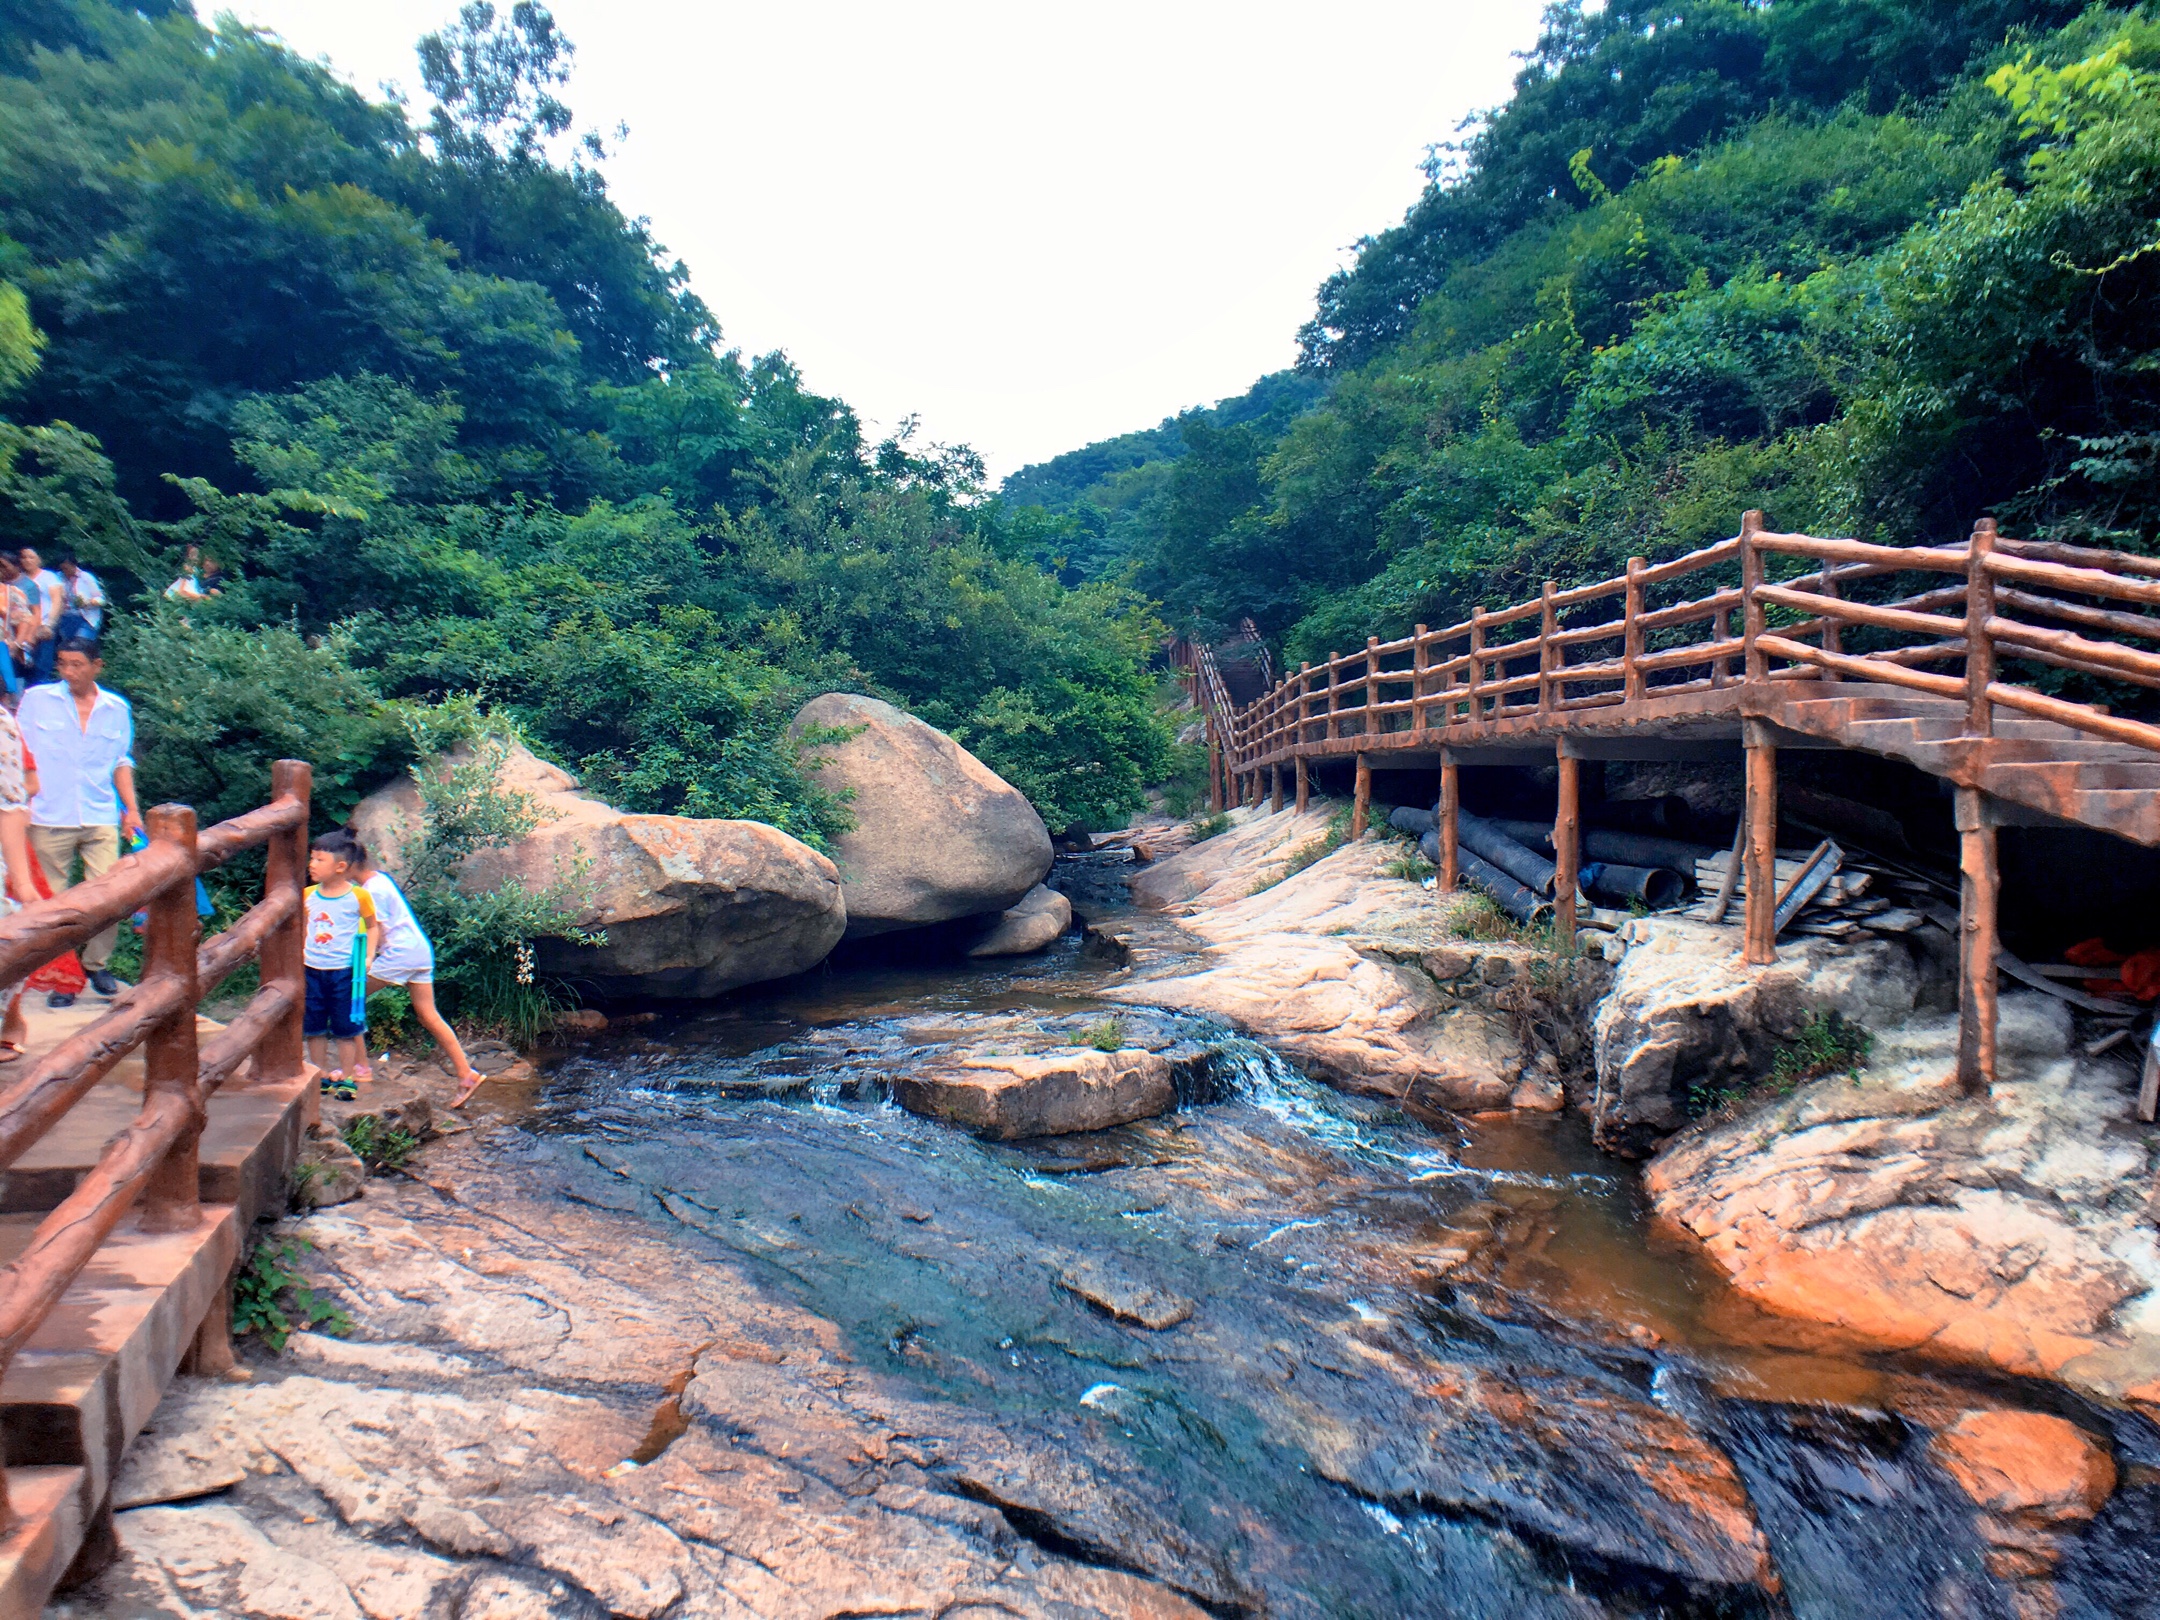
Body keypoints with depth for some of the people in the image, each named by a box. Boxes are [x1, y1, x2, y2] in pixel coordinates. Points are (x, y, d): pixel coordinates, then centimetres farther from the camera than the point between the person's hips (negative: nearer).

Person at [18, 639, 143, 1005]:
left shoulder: (117, 708, 9)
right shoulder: (36, 700, 4)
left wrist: (132, 810, 9)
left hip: (101, 818, 1)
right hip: (49, 819, -1)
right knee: (54, 900, 4)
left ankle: (96, 964, 15)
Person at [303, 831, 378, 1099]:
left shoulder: (359, 896, -9)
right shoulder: (308, 895, 3)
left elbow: (373, 927, 3)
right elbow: (302, 927, 17)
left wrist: (368, 957, -8)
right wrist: (299, 951, 3)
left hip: (345, 970, -4)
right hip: (312, 970, 4)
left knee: (346, 1028, 4)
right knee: (314, 1027, 11)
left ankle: (346, 1078, 15)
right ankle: (321, 1076, 24)